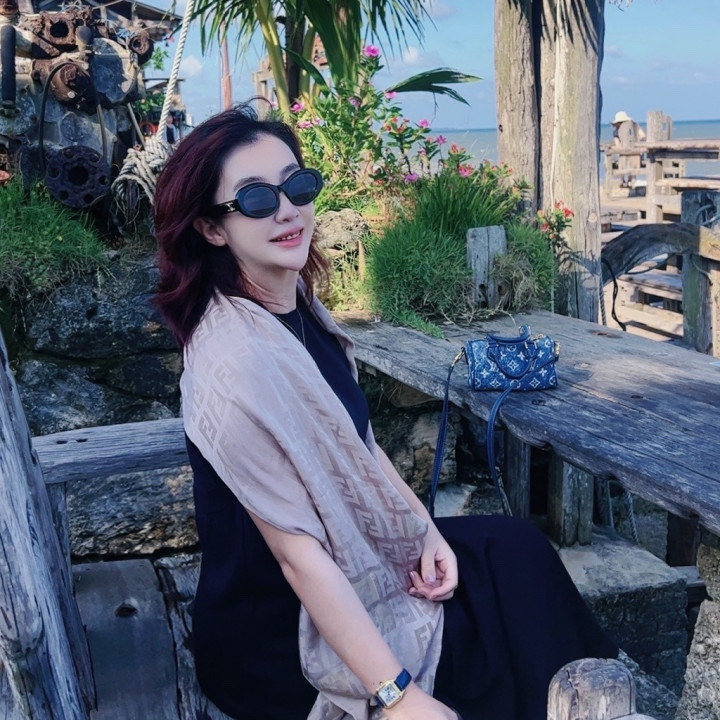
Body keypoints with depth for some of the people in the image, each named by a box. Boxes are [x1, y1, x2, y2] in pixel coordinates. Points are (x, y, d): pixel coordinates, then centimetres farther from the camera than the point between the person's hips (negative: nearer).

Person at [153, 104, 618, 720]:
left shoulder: (298, 302, -2)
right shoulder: (236, 364, -29)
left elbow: (358, 438, 8)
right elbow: (295, 549, -28)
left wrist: (426, 528, -3)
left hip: (345, 556, 8)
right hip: (282, 638, -7)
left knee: (515, 548, 6)